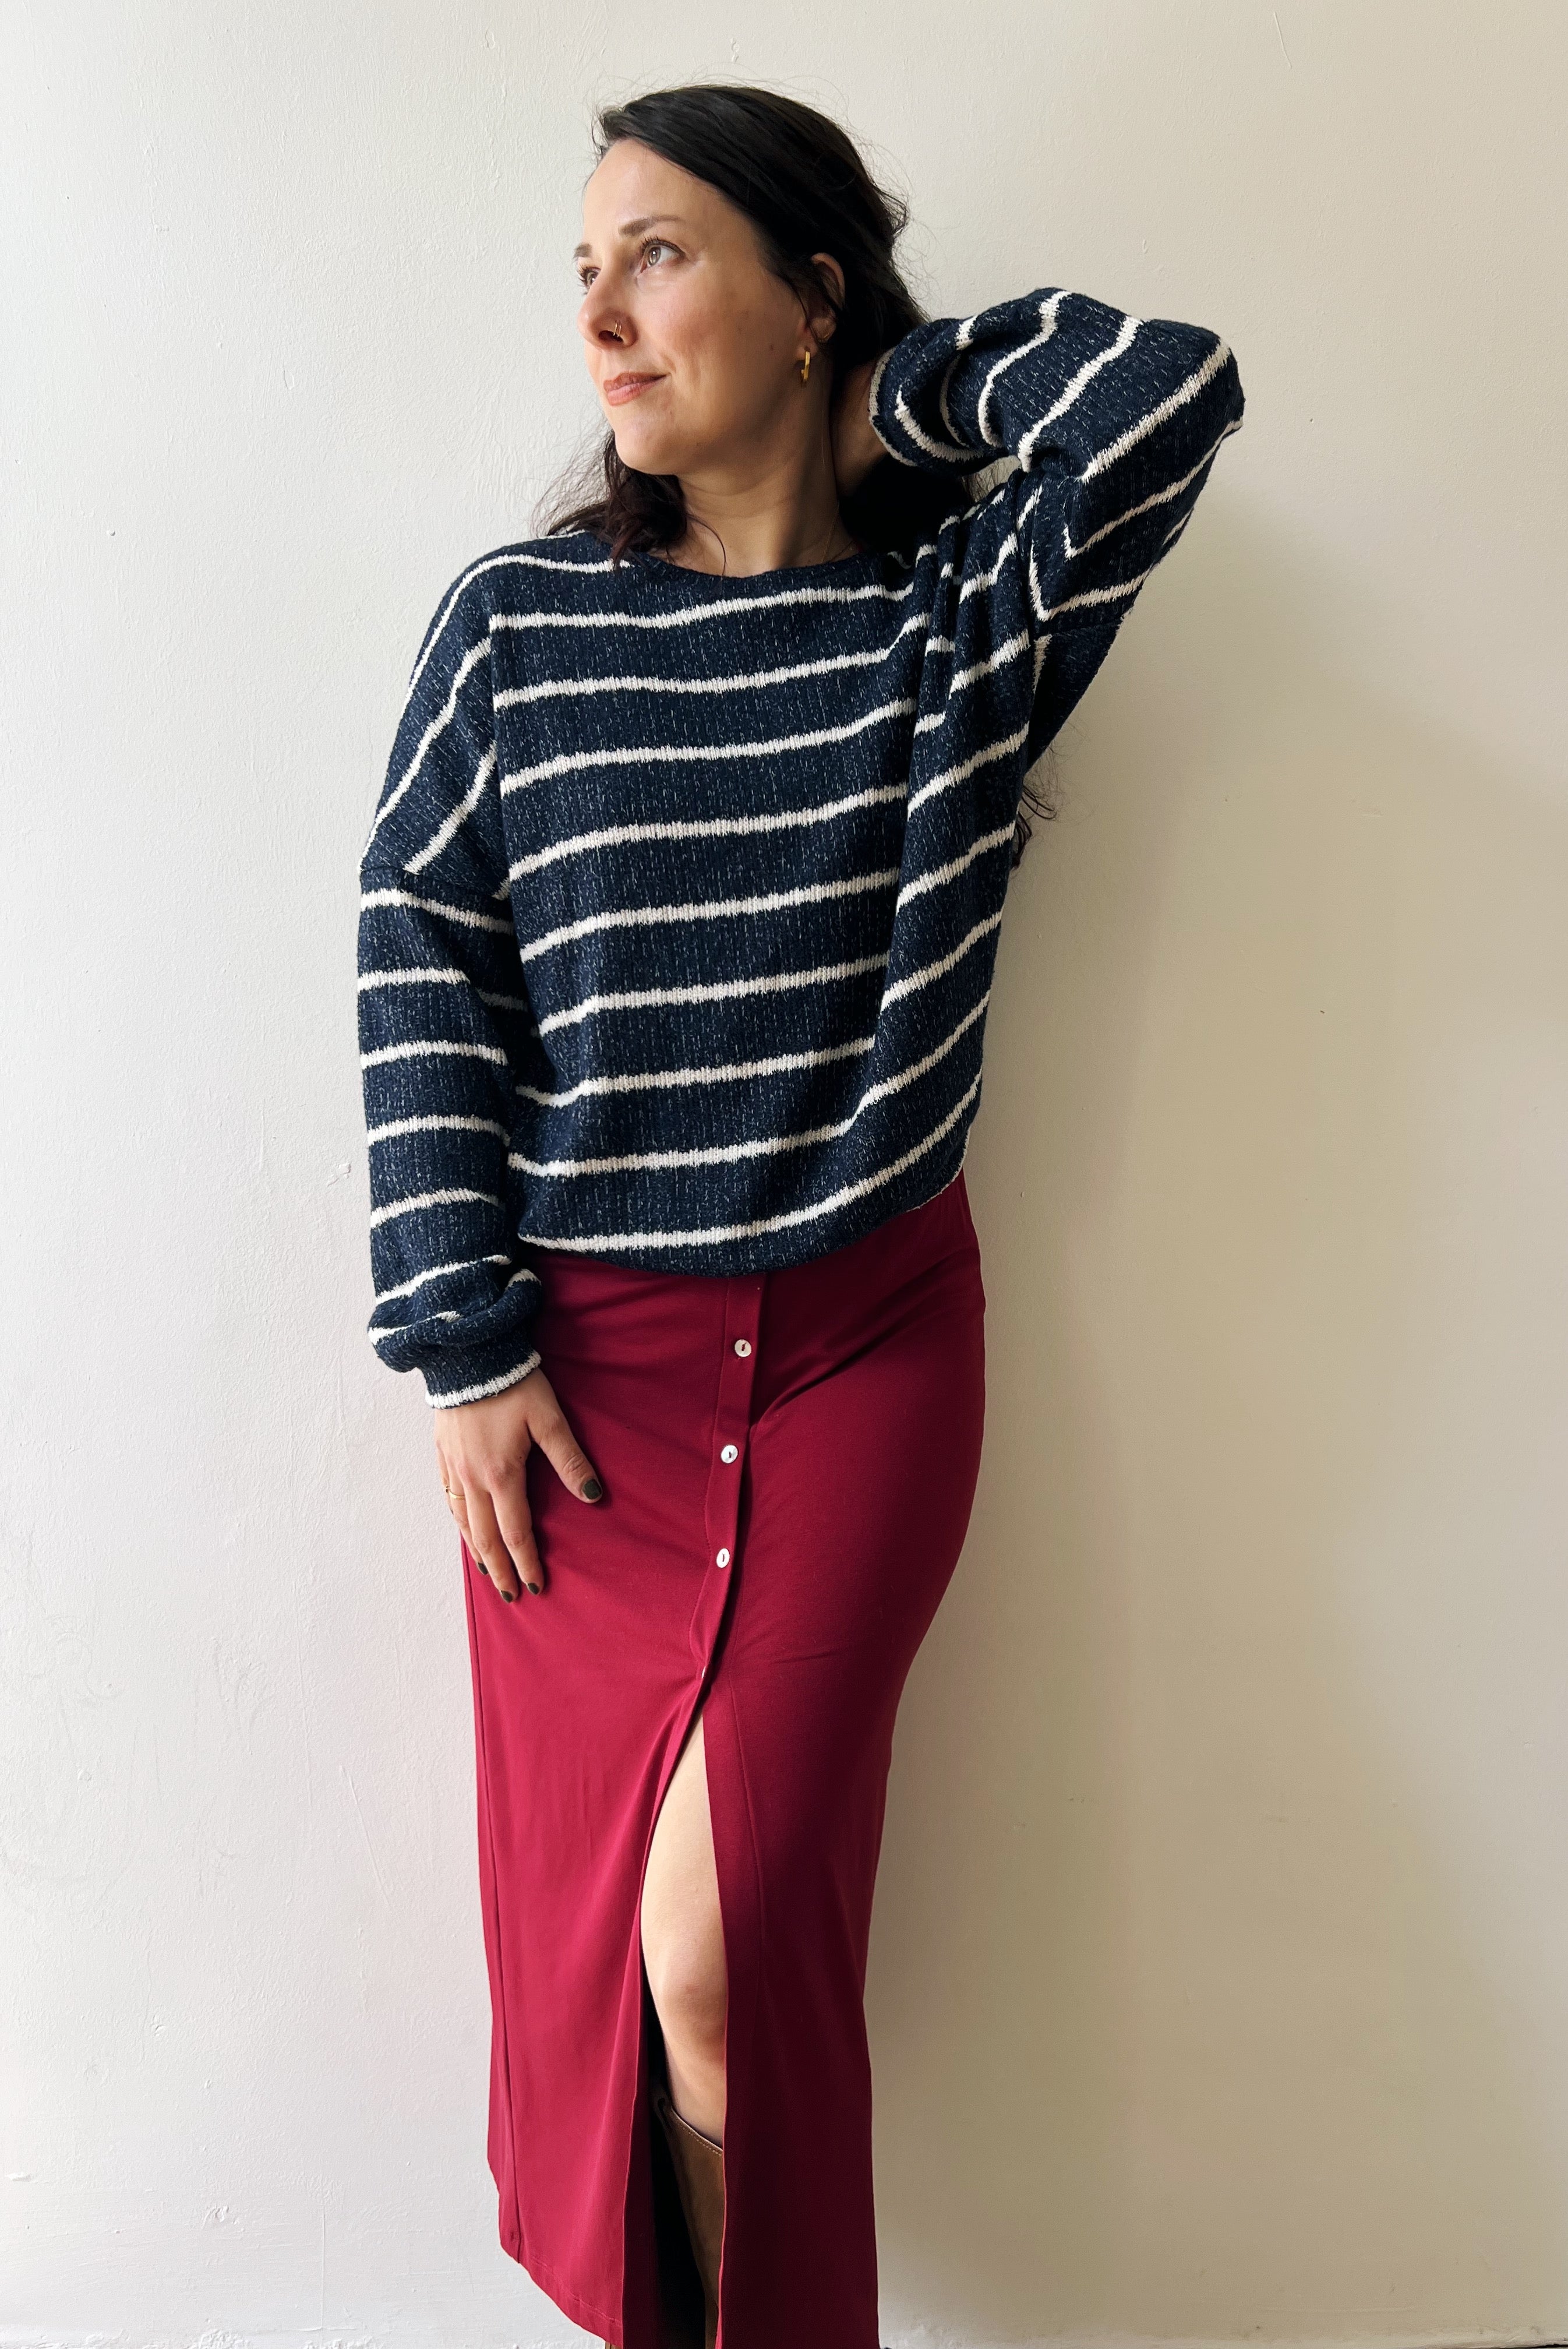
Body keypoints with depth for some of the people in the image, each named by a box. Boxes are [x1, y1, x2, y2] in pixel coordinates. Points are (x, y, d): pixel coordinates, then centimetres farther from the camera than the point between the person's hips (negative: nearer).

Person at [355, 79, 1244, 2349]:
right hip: (584, 1359, 2)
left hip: (870, 1338, -1)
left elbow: (1174, 388, -17)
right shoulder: (516, 624, 2)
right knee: (592, 1914, 6)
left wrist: (903, 394, 0)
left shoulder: (968, 613, 0)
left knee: (723, 1925, -9)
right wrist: (469, 1348, -4)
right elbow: (423, 982, 0)